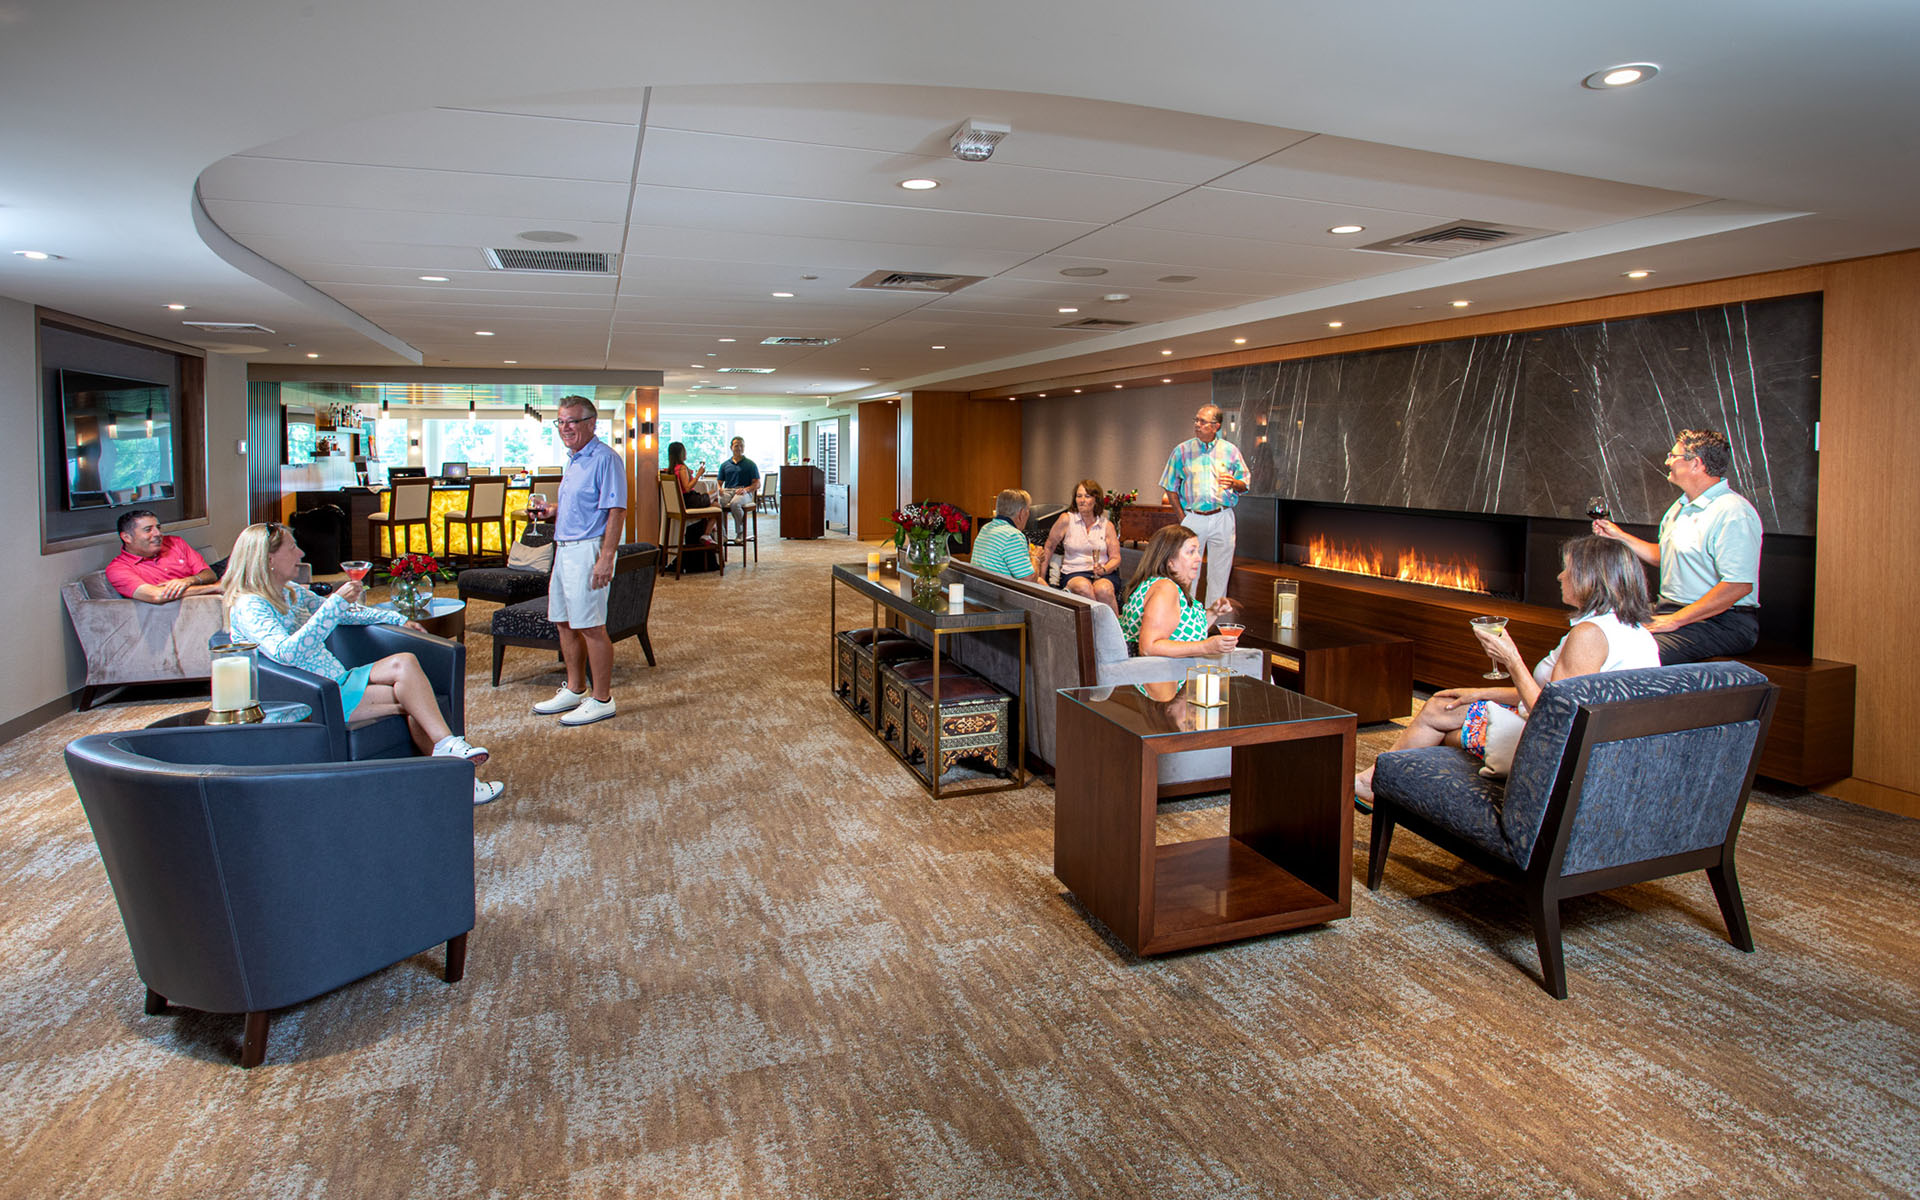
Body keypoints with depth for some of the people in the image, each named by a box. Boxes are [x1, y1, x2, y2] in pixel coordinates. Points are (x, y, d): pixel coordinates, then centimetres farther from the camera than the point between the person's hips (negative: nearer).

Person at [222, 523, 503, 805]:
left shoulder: (290, 592, 14)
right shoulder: (248, 607, -12)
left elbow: (345, 613, 28)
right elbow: (287, 652, -30)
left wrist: (398, 619, 23)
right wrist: (335, 602, -32)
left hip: (337, 682, 8)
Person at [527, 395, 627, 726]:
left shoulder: (604, 458, -12)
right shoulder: (573, 459, 18)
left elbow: (616, 511, -19)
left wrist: (606, 559, -25)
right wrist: (551, 510, 10)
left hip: (588, 549, -10)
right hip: (565, 548, 10)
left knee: (591, 627, -6)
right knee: (564, 622, 15)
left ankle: (601, 699, 2)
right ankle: (574, 690, 27)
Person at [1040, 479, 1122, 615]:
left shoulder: (1107, 526, 9)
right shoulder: (1066, 519, 3)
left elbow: (1115, 558, 9)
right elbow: (1049, 548, 9)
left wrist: (1104, 569, -13)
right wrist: (1041, 579, 6)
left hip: (1103, 574, 1)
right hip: (1073, 573, -1)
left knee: (1103, 589, -35)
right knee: (1083, 587, -37)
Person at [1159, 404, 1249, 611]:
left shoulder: (1230, 450, 6)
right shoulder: (1182, 450, 4)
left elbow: (1244, 484, 11)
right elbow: (1170, 487, 5)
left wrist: (1233, 483, -13)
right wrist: (1181, 517, -3)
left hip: (1222, 518, 1)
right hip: (1192, 517, -1)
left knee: (1219, 571, 6)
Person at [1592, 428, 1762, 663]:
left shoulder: (1733, 513, -16)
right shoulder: (1682, 506, 17)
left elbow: (1739, 586, -23)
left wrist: (1676, 620, -22)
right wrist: (1620, 536, 22)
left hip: (1721, 620, -9)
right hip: (1670, 608, 9)